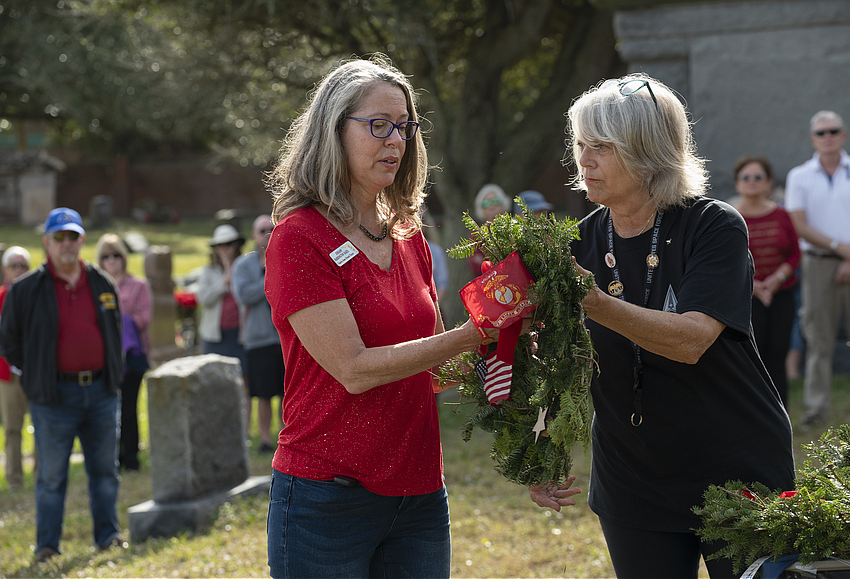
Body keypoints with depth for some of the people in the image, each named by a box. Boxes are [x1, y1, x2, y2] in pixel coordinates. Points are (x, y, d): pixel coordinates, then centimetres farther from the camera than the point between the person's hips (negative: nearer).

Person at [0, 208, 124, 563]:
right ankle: (46, 545, 9)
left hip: (101, 390, 4)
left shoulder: (103, 284, 8)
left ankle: (107, 535, 21)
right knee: (52, 474, 1)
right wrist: (37, 374, 2)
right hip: (54, 396, -4)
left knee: (105, 469, 10)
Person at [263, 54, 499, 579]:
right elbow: (354, 369, -17)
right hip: (328, 497, -6)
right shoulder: (300, 237, -10)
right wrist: (470, 337, -19)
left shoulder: (409, 238, 11)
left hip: (419, 493, 6)